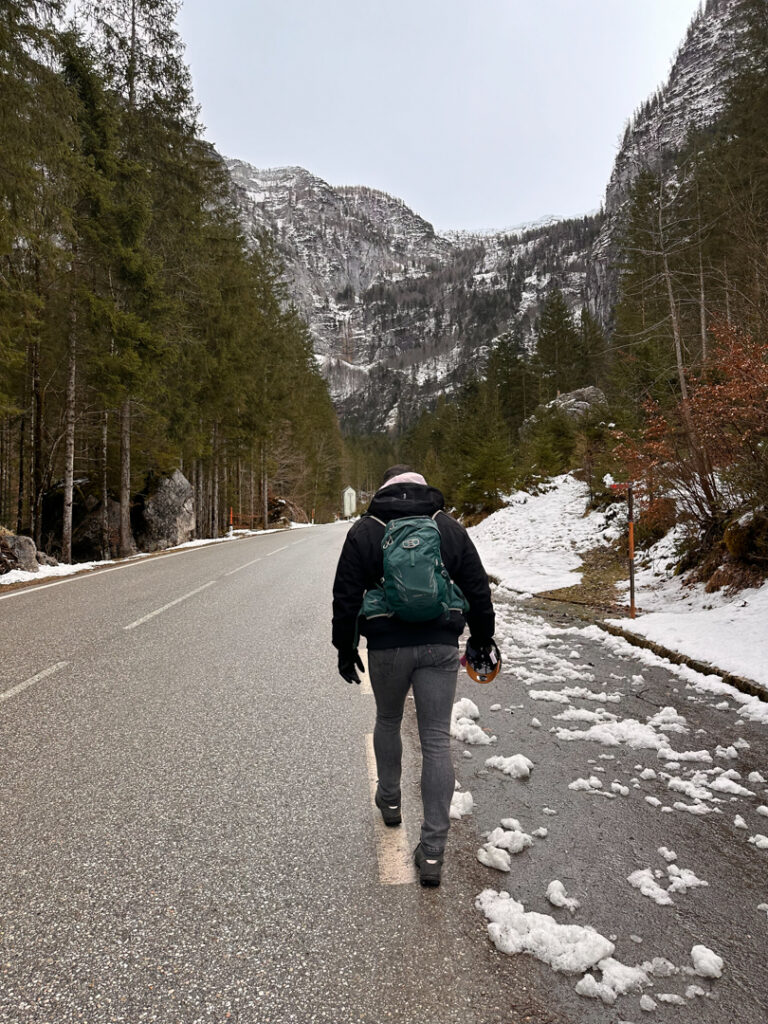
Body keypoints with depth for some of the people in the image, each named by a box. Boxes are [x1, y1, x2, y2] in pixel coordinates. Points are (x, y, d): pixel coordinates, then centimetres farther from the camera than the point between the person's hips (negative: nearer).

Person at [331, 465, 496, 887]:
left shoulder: (364, 530, 1)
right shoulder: (449, 527, 5)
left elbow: (346, 596, 0)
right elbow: (478, 590, 7)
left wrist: (345, 648, 10)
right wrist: (481, 641, 17)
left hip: (387, 646, 0)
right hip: (440, 646, 1)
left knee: (388, 721, 25)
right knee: (436, 741, 3)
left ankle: (389, 800, 44)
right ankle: (432, 850, 4)